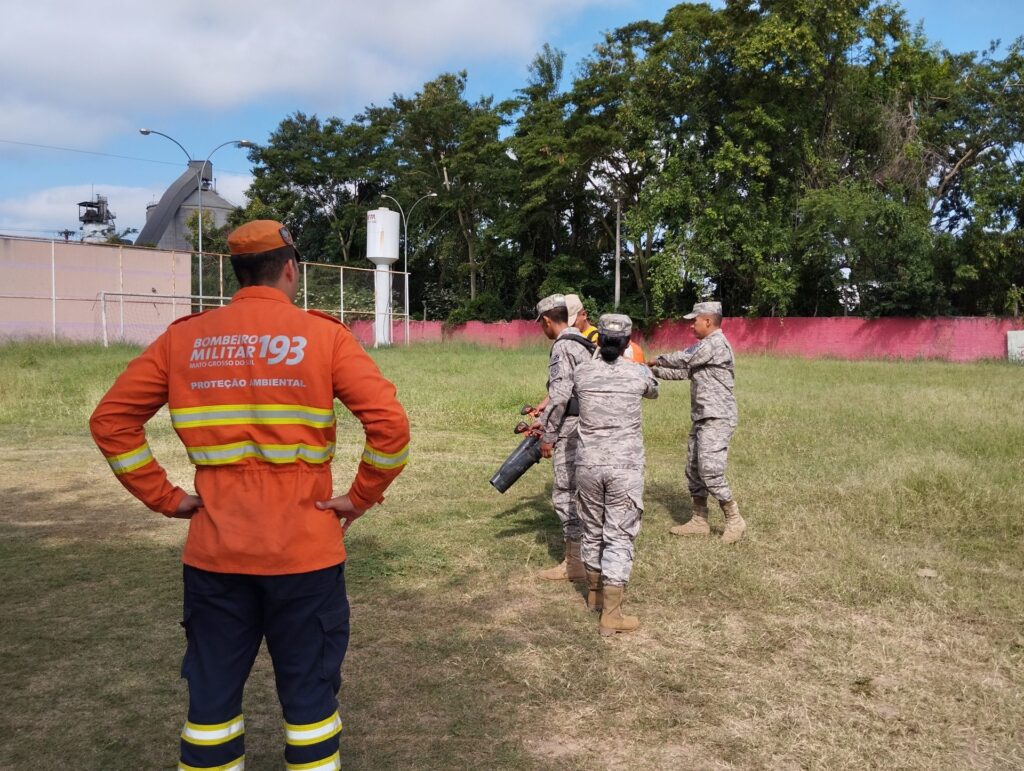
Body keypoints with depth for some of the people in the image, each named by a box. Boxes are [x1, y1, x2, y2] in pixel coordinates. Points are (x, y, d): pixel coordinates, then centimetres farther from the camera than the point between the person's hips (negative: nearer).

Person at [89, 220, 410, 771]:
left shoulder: (184, 338, 3)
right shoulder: (323, 335, -6)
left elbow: (111, 420, 3)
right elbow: (390, 425, -15)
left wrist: (164, 497, 4)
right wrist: (361, 498, -4)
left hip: (213, 551, 3)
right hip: (304, 549, -2)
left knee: (212, 692, 16)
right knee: (309, 690, 12)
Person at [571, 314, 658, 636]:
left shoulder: (582, 373, -1)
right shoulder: (639, 373, -4)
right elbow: (653, 392, 19)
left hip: (588, 464, 3)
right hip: (625, 467, -3)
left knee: (593, 531, 18)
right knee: (619, 537, 2)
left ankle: (594, 593, 36)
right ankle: (610, 615, 2)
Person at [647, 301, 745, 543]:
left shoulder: (716, 343, -14)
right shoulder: (704, 347, 19)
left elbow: (682, 360, -16)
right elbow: (683, 371, 20)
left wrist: (657, 360, 1)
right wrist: (653, 371, 13)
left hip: (716, 419, -11)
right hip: (701, 418, 11)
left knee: (710, 471, -12)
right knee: (694, 470, 12)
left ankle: (734, 520, 1)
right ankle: (699, 521, 21)